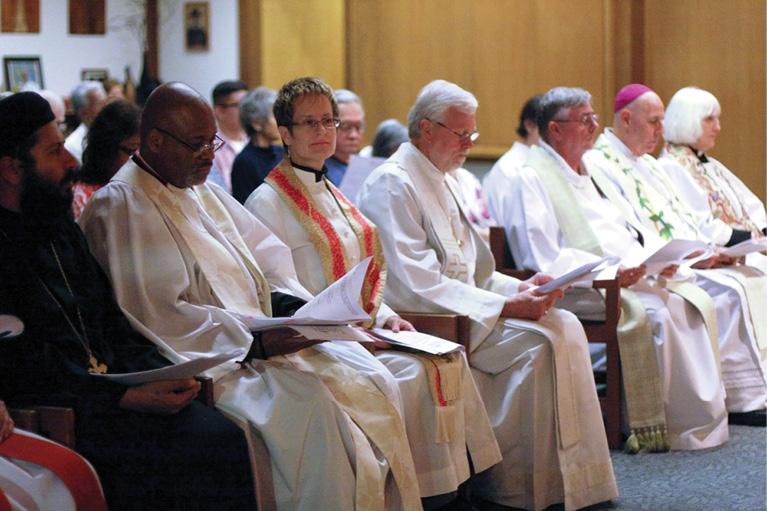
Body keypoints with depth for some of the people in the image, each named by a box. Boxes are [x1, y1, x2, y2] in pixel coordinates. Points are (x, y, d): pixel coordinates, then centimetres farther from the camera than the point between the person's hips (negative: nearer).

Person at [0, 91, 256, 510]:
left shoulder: (62, 231, 18)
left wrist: (164, 375, 2)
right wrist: (127, 398, -20)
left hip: (115, 388, 8)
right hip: (58, 413, -8)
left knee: (227, 436, -15)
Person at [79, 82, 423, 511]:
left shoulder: (203, 193, 18)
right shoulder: (118, 207, -10)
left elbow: (266, 259, 19)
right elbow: (157, 317, -19)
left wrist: (292, 306, -4)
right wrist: (254, 341, -21)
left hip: (261, 335, 9)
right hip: (200, 358, -8)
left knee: (372, 382, -10)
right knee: (308, 403, -30)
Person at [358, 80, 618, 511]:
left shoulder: (438, 181, 20)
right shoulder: (392, 184, -11)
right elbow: (416, 285, -20)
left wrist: (519, 288, 3)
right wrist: (503, 306, -21)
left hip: (461, 308, 9)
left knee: (566, 326, -9)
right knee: (538, 342, -24)